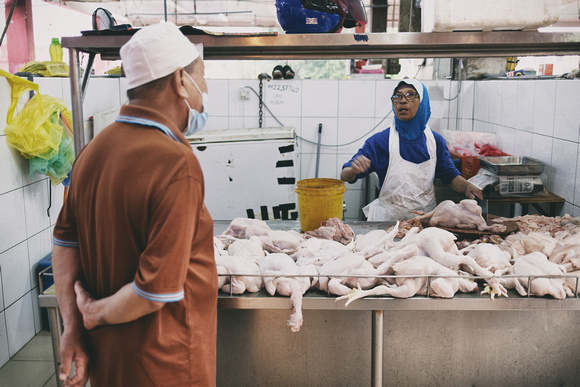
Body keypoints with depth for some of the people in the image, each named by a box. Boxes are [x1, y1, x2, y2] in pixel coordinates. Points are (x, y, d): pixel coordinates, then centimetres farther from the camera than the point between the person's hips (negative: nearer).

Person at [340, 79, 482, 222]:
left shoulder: (436, 141, 7)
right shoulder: (379, 141, -4)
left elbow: (450, 175, 15)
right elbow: (345, 176, -3)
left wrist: (467, 186, -6)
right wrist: (353, 170, -26)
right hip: (387, 220, -3)